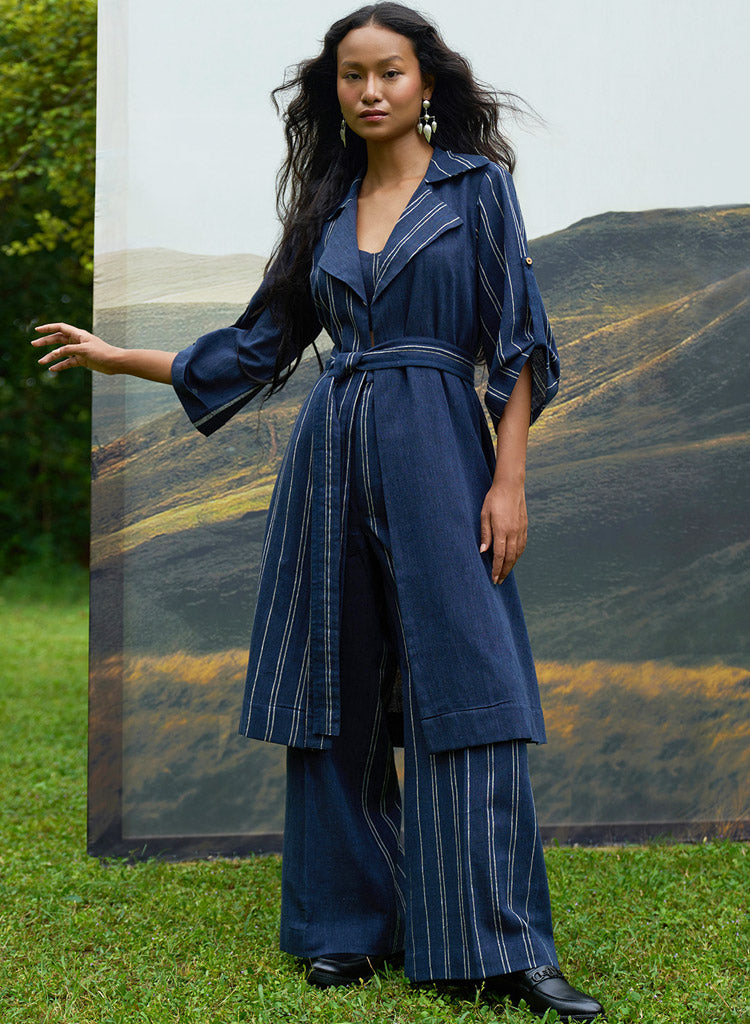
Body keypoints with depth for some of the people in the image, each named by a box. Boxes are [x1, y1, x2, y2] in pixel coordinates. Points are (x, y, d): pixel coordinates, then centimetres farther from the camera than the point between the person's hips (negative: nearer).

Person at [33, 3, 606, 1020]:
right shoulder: (326, 205, 14)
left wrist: (509, 479, -10)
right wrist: (119, 356, 19)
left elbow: (517, 343, -1)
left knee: (468, 689, -8)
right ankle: (350, 925, 15)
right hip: (333, 456, 4)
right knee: (337, 690, 5)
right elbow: (259, 345, 19)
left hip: (438, 453, -4)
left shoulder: (477, 185, 3)